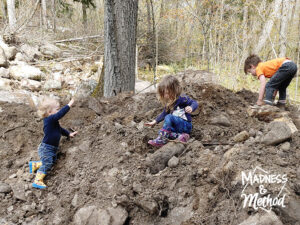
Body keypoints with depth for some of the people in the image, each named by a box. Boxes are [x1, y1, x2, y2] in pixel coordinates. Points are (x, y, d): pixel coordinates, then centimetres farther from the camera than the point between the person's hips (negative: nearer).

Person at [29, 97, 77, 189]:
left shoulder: (53, 121, 10)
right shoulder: (49, 119, -21)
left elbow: (60, 129, 27)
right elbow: (60, 114, -34)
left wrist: (69, 134, 24)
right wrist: (69, 105, -30)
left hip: (53, 148, 10)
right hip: (46, 148, -10)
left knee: (49, 163, 18)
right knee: (46, 164, -13)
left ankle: (34, 164, 32)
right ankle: (37, 181, -10)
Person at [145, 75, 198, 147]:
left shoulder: (182, 98, -13)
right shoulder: (168, 103, 7)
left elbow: (194, 103, -13)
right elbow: (164, 113, 21)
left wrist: (191, 108, -36)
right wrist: (155, 122, 17)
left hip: (186, 126, -7)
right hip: (177, 127, 7)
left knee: (169, 117, -28)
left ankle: (161, 139, -27)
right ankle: (179, 136, -27)